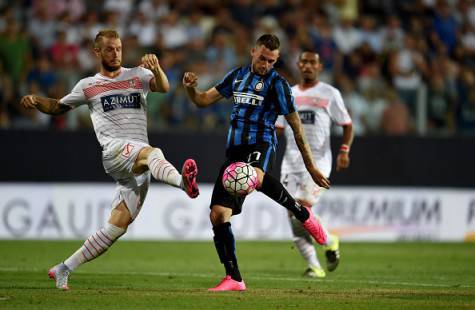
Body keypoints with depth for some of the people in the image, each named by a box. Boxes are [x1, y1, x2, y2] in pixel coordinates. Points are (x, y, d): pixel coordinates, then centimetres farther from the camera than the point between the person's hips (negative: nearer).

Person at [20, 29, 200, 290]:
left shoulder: (137, 75, 16)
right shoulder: (88, 86, 16)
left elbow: (163, 87, -4)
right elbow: (59, 107, 30)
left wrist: (156, 68, -26)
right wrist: (36, 102, 9)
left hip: (138, 168, 3)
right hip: (114, 151, -3)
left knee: (117, 227, -3)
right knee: (152, 153, -36)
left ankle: (64, 269, 8)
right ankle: (183, 181, -69)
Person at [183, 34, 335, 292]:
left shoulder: (277, 83, -1)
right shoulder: (237, 76, 16)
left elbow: (296, 126, -1)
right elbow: (203, 100, 20)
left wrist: (310, 166, -1)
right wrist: (190, 88, -3)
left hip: (260, 145, -6)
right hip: (234, 151, 6)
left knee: (254, 178, -42)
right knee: (217, 216, -3)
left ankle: (303, 215, -21)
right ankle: (234, 279, 4)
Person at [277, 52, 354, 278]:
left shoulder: (329, 94, 4)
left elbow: (347, 125, 7)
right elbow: (276, 128, 16)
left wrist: (344, 151, -9)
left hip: (317, 161, -5)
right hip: (291, 161, 5)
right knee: (294, 217, -2)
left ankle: (329, 241, 8)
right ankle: (314, 266, 6)